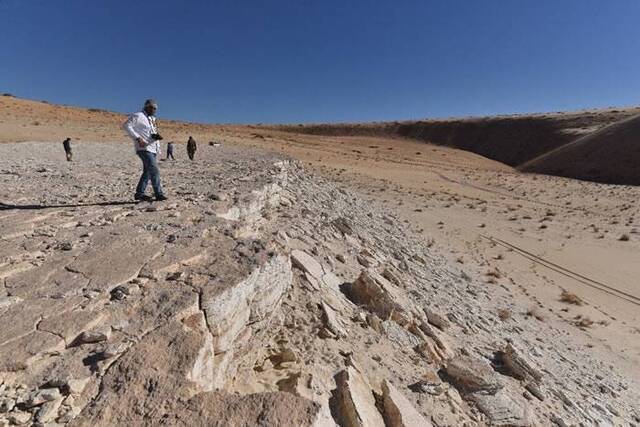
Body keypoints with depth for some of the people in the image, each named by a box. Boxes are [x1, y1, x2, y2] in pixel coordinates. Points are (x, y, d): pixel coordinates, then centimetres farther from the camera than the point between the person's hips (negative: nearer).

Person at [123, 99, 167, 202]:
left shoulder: (152, 119, 23)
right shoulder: (138, 116, -2)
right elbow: (126, 126, -12)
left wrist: (157, 136, 5)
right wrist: (138, 138, -20)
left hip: (153, 149, 9)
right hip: (144, 148, -9)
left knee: (147, 172, 10)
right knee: (154, 171, -16)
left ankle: (139, 193, 18)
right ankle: (159, 194, -15)